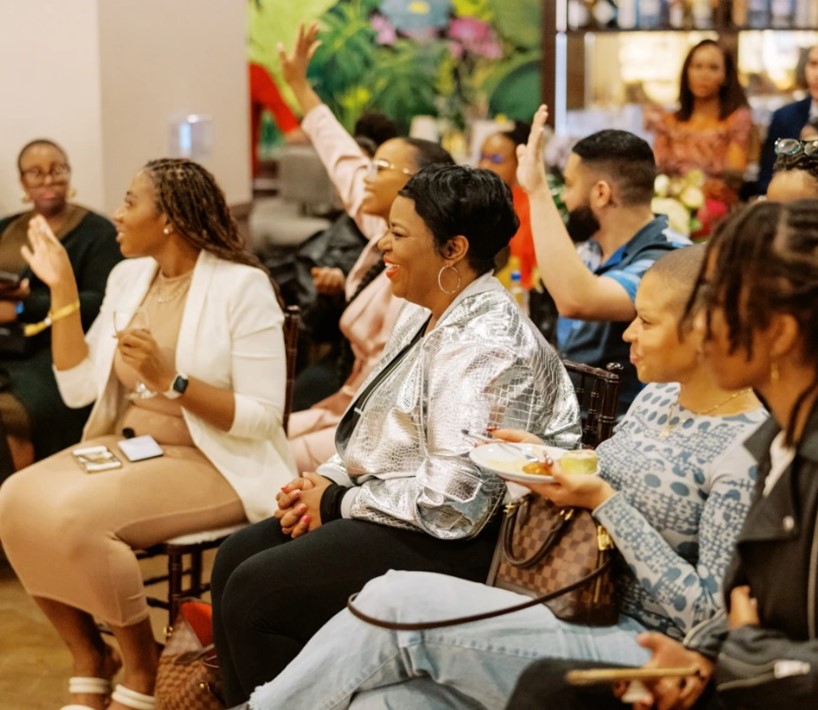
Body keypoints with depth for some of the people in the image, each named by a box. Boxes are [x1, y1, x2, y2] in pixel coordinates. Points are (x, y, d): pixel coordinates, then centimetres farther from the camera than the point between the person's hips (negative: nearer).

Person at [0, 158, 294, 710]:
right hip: (128, 447, 7)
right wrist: (62, 290, 1)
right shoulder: (128, 277, 9)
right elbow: (77, 388, 5)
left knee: (74, 513, -29)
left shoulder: (241, 286, -13)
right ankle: (88, 658, -1)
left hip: (213, 465, -7)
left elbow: (263, 416, -17)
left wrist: (169, 381, -26)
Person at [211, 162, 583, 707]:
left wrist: (337, 503, -15)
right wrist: (327, 481, 1)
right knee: (236, 558, 5)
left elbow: (453, 502, -27)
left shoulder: (487, 346, -22)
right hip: (394, 512, 10)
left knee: (254, 594, -16)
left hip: (455, 544, -10)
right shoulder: (425, 316, 9)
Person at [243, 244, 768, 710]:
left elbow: (709, 611, -16)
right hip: (586, 623, 8)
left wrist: (606, 503, -18)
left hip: (647, 654, -8)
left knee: (401, 600, -17)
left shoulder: (745, 449, -15)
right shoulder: (657, 398, 11)